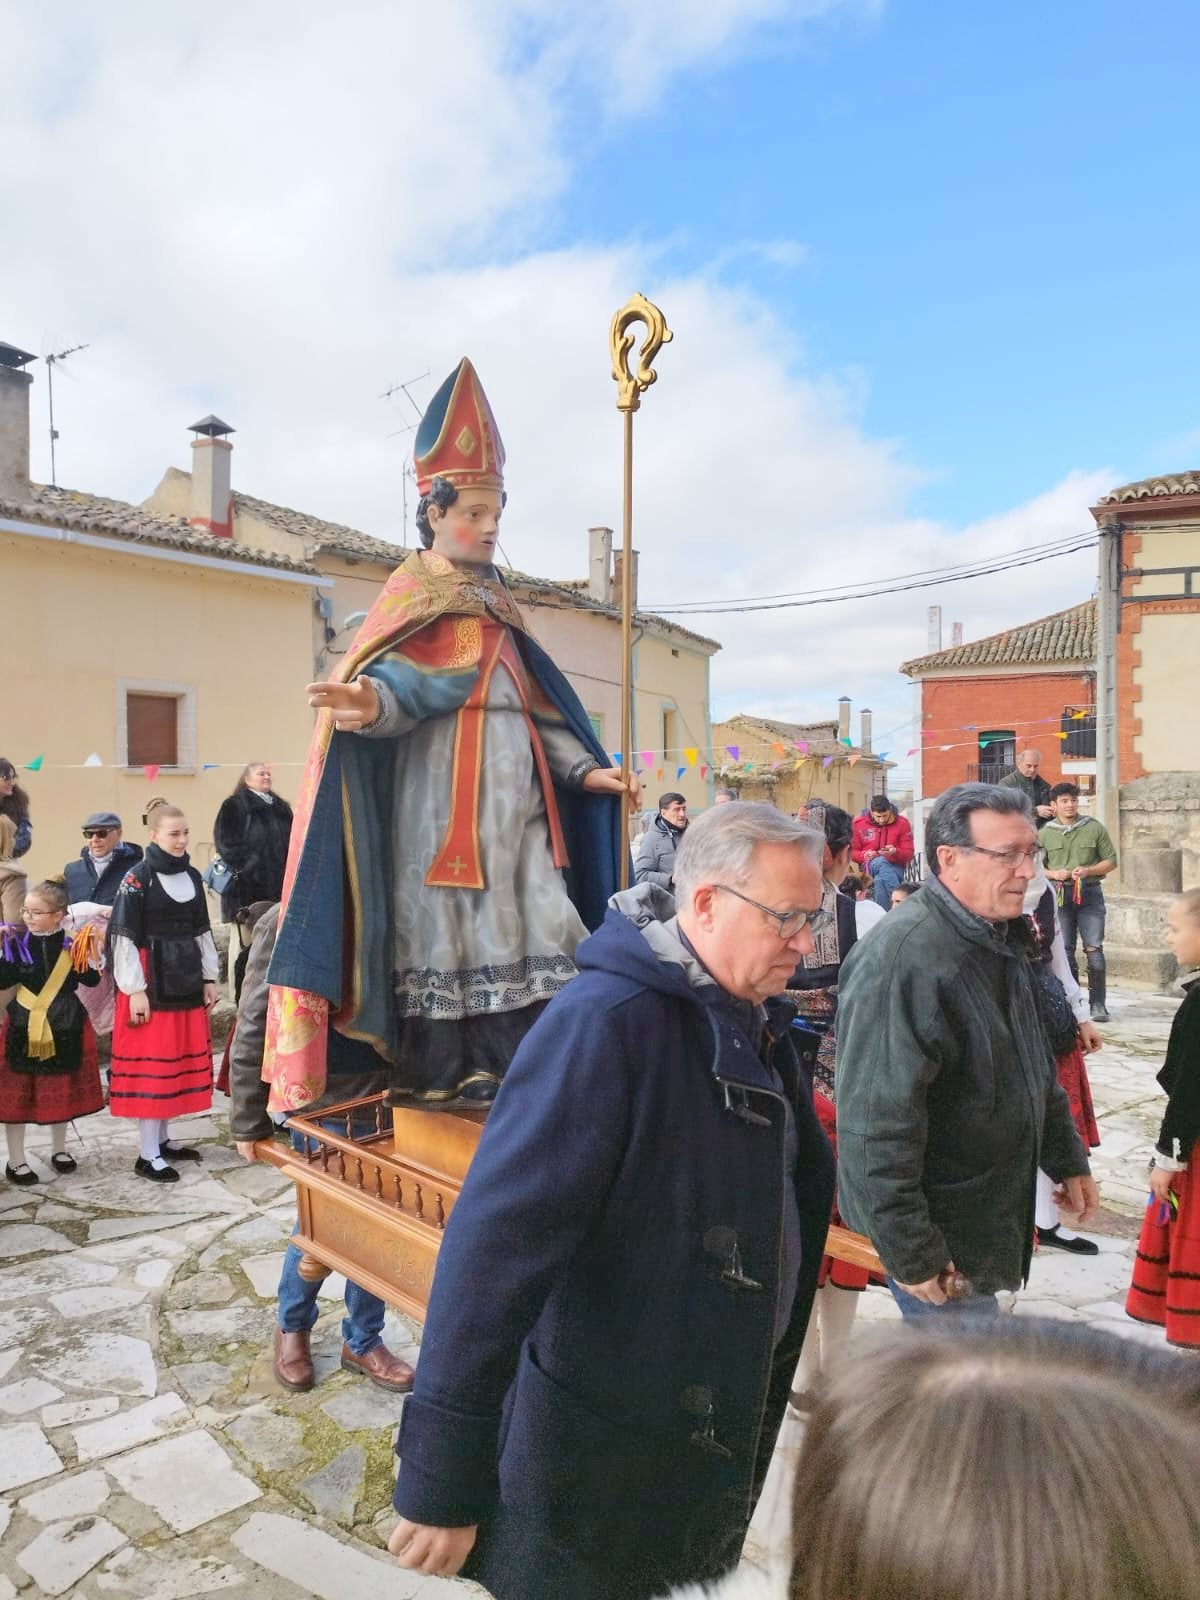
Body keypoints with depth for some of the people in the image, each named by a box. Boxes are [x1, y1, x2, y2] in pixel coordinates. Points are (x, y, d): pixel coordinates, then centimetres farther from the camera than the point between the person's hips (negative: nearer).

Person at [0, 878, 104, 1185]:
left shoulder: (73, 944, -6)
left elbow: (90, 980, -4)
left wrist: (93, 958, -20)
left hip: (65, 1029, 1)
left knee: (62, 1091, 15)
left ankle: (59, 1149, 35)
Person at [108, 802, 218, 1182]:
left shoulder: (192, 876, 9)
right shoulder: (138, 877, -9)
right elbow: (124, 937, -11)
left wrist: (209, 978, 11)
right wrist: (135, 990, -15)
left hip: (186, 980, 6)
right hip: (152, 981, -6)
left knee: (179, 1058, 11)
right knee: (151, 1061, -3)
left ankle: (162, 1138, 24)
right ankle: (147, 1154, 4)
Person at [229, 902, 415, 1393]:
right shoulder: (284, 924, -12)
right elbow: (252, 1031, -9)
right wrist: (248, 1123, -5)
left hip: (384, 1101, 4)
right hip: (322, 1107, -4)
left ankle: (362, 1341, 34)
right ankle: (292, 1326, 38)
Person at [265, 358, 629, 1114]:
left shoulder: (495, 602, 21)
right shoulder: (412, 595, 0)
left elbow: (534, 702, 20)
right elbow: (399, 681, -16)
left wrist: (584, 770, 12)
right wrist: (371, 704, -40)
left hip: (514, 790, 7)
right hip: (442, 791, -7)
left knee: (531, 921, 4)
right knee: (444, 922, -4)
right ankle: (439, 1075, 6)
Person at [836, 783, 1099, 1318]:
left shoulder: (1000, 941, 6)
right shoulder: (904, 958, -28)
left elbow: (1035, 1068, 20)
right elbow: (878, 1124, -28)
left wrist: (1067, 1160, 20)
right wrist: (911, 1255, -24)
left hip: (989, 1211, 9)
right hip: (941, 1240, -9)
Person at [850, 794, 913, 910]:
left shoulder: (902, 823, 0)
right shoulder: (858, 823, 0)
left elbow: (909, 854, -1)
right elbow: (852, 852, 5)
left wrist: (895, 852, -24)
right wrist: (865, 855, -17)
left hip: (895, 867, 0)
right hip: (869, 866, 0)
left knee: (880, 880, -35)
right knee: (881, 861, -36)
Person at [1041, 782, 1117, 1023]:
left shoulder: (1094, 828, 4)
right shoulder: (1045, 833, 6)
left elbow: (1111, 860, 6)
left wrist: (1088, 870, -11)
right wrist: (1053, 874, -12)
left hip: (1089, 894, -1)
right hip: (1059, 895, 1)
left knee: (1094, 949, -7)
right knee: (1064, 952, 5)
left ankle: (1098, 1005, -1)